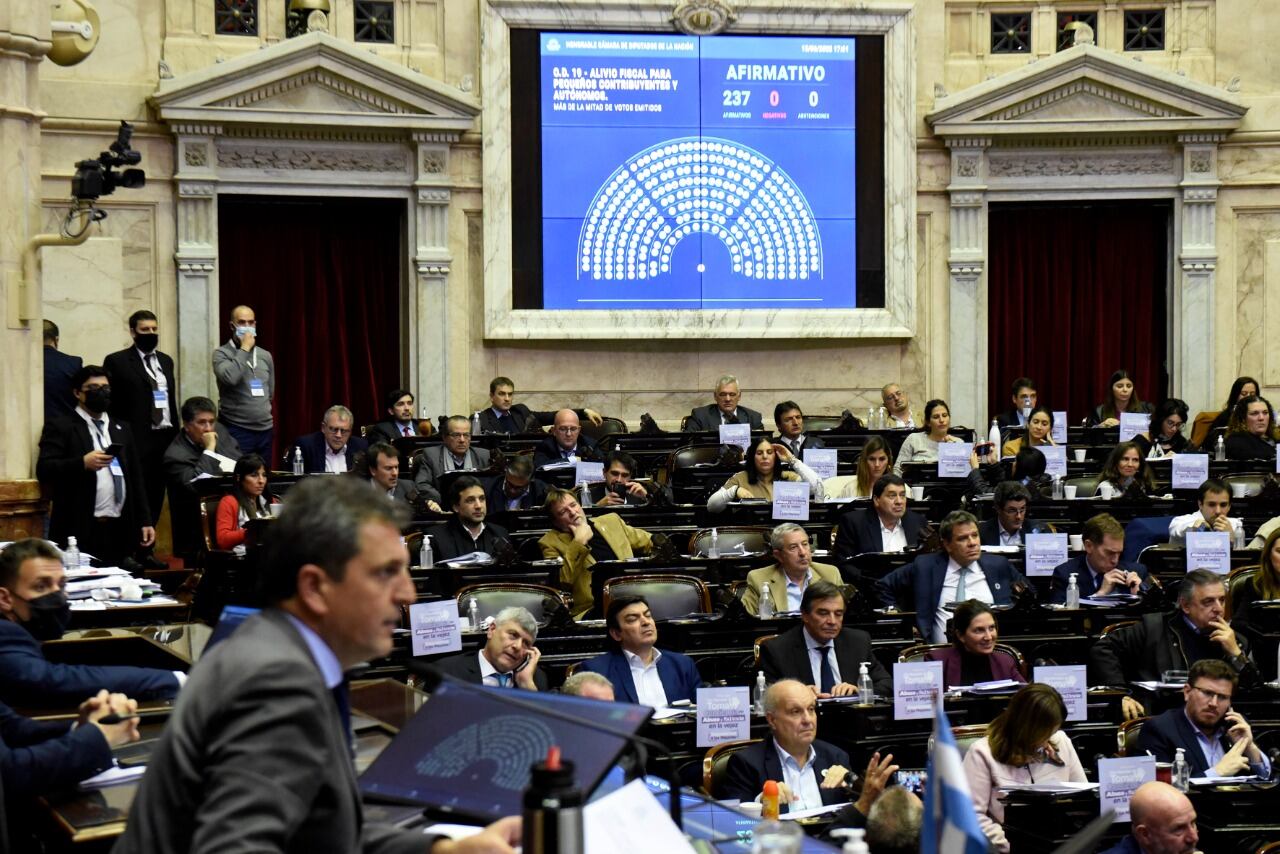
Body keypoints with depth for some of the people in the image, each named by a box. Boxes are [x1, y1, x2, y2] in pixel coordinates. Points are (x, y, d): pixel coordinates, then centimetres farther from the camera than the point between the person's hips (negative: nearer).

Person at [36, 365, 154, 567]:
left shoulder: (122, 430, 19)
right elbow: (44, 470, -10)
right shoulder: (60, 428, 1)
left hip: (120, 530, 5)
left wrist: (145, 521, 13)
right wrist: (83, 463, -23)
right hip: (80, 531, -5)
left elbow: (135, 477, 19)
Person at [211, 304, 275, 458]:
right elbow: (229, 378, -23)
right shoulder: (221, 353, -4)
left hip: (265, 430, 5)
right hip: (236, 430, -5)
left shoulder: (265, 356, 12)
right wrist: (244, 349, -16)